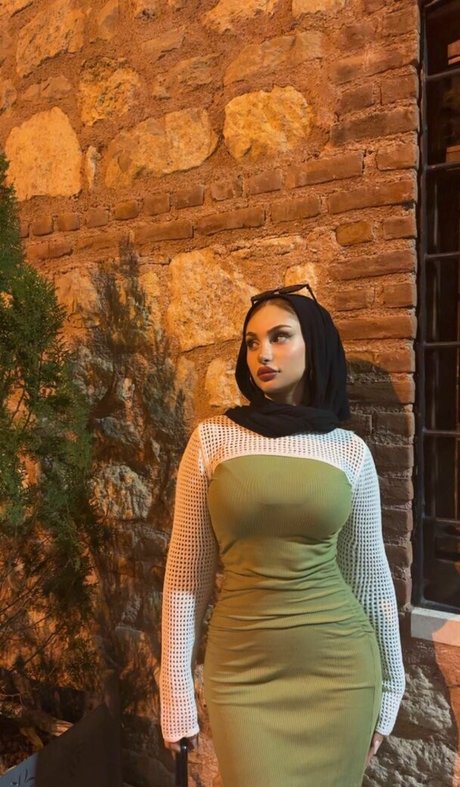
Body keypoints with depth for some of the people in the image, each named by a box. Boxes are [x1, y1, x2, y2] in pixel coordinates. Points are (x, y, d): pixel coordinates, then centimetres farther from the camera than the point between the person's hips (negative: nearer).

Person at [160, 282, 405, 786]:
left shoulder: (350, 451, -2)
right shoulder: (212, 439, -6)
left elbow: (369, 575, 6)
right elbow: (186, 574, -3)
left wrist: (389, 686, 12)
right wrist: (177, 690, -1)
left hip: (339, 667, 2)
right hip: (243, 669, -1)